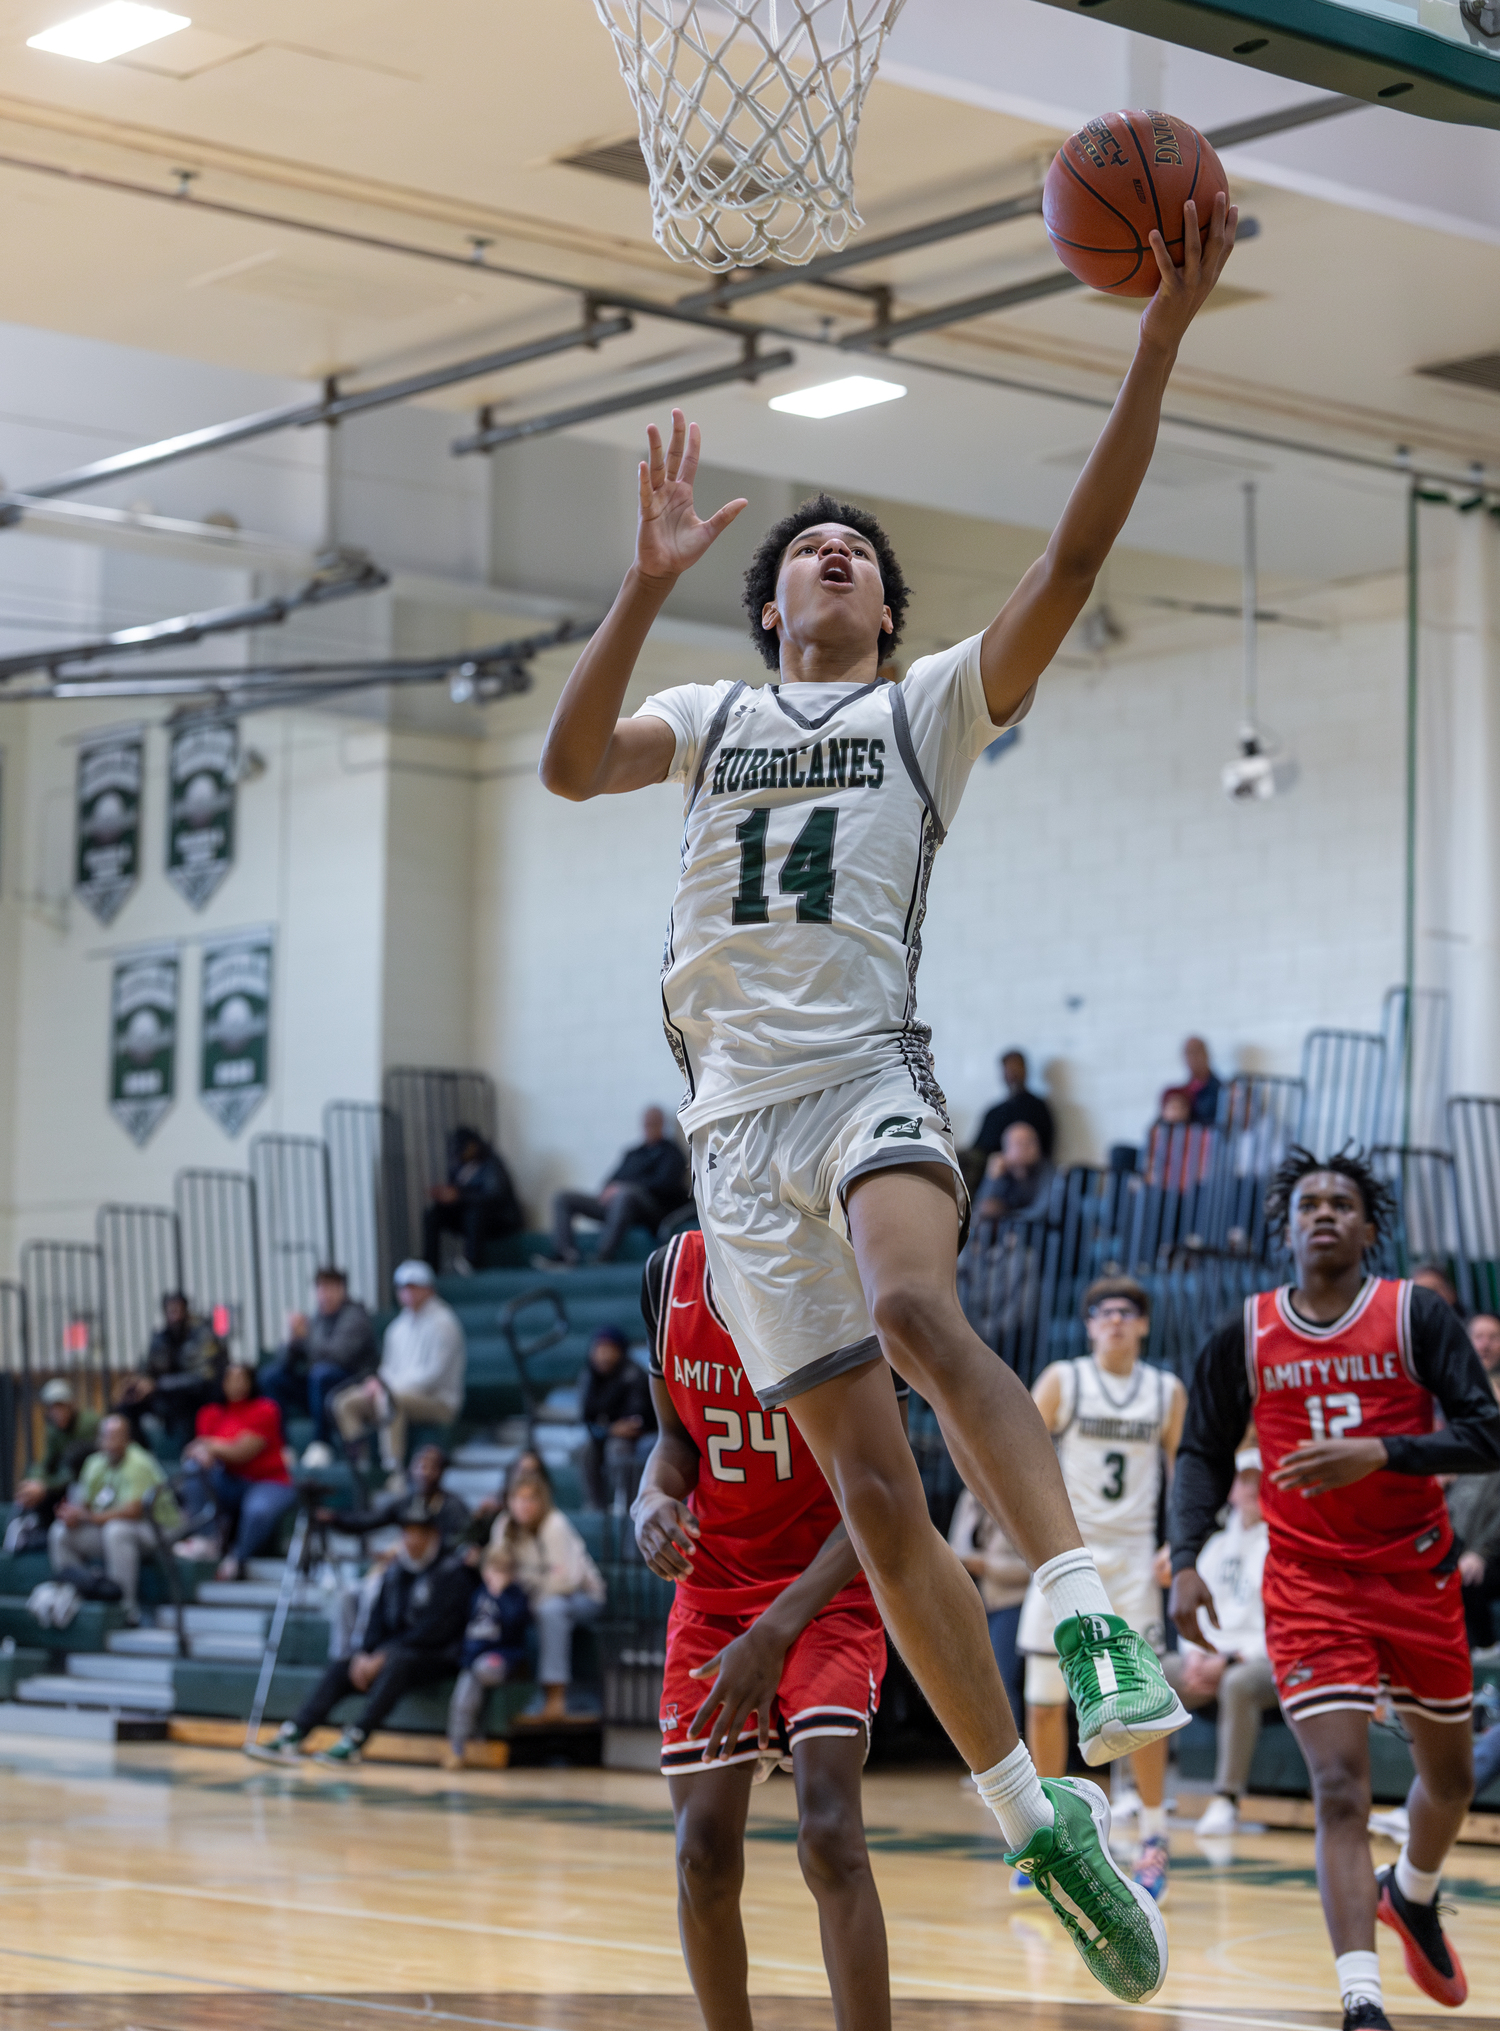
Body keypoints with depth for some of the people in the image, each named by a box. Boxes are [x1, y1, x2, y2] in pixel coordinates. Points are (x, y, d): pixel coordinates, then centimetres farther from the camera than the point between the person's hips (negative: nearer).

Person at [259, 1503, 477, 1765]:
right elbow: (376, 1618, 11)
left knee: (398, 1661, -35)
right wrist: (363, 1654, -9)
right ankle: (292, 1736, -23)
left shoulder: (454, 1573, -8)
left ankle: (355, 1740, -40)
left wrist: (383, 1657, -19)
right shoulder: (396, 1570, 13)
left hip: (439, 1658, -7)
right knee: (341, 1667, -13)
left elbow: (435, 1630, -16)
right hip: (389, 1653, 7)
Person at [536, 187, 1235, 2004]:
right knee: (867, 1484, -3)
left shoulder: (937, 701, 14)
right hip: (737, 1111, 2)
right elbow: (570, 764, 0)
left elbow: (1074, 555, 1)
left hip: (871, 1073, -2)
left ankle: (1087, 1613, -38)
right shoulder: (709, 716, 20)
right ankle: (1034, 1816, 2)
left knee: (919, 1312, -37)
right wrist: (650, 579, -9)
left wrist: (1159, 337, -7)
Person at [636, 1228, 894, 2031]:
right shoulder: (670, 1276, -3)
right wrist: (652, 1500, -14)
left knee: (828, 1832, -22)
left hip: (825, 1591, -4)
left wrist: (777, 1631, -25)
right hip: (713, 1587, 4)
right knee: (703, 1853, -1)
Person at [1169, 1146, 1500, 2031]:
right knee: (1341, 1787, -15)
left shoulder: (1416, 1314, -7)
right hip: (1311, 1584, -1)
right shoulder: (1246, 1337, -1)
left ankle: (1412, 1896, 50)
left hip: (1418, 1575, 1)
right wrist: (1186, 1561, -6)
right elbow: (1204, 1454, 8)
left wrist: (1378, 1452, -27)